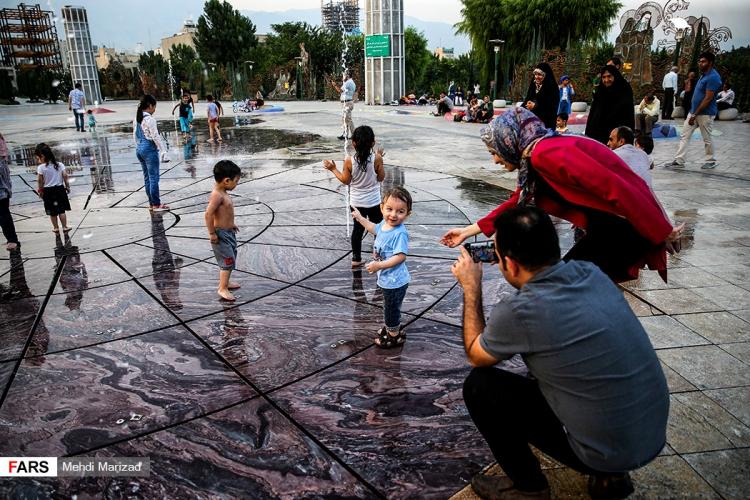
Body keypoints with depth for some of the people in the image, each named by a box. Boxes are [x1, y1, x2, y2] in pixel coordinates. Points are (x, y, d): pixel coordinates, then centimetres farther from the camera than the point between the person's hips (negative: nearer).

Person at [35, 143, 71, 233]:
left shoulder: (41, 167, -11)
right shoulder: (59, 164, -4)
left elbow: (39, 180, -10)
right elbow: (65, 175, -6)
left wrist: (40, 190, 2)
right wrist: (67, 186, 4)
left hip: (48, 191, -2)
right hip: (60, 189, 2)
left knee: (52, 212, 10)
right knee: (62, 210, 8)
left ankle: (56, 227, 19)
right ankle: (65, 227, 7)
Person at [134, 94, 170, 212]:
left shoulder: (136, 119, 10)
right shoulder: (149, 119, -15)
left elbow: (135, 135, 15)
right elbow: (155, 136, -17)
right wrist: (163, 150, -13)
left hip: (139, 149, 9)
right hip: (149, 149, -9)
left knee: (147, 177, 13)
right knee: (154, 177, -2)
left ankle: (151, 203, 19)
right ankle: (156, 204, 2)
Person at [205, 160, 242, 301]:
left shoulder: (223, 193, 6)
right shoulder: (217, 195, -25)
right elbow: (208, 213, -30)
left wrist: (231, 224, 22)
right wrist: (212, 233, -25)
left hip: (229, 232, 10)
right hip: (221, 234, -10)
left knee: (230, 258, 21)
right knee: (228, 261, -4)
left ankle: (225, 282, 36)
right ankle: (223, 289, 7)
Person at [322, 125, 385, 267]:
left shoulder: (349, 161, -16)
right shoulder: (376, 159, -18)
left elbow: (346, 180, -6)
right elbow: (381, 178, -6)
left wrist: (333, 169, 6)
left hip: (356, 202, 2)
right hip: (374, 202, -1)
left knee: (358, 229, 16)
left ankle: (356, 258, 21)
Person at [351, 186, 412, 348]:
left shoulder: (400, 233, -29)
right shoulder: (385, 224, -2)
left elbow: (401, 256, -31)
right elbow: (375, 228, 21)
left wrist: (379, 265, -32)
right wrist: (360, 218, 27)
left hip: (394, 281, -9)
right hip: (387, 279, 9)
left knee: (391, 309, 12)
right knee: (390, 307, 29)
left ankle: (395, 335, 33)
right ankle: (391, 327, 51)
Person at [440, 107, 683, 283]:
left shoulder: (549, 153, -20)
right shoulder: (533, 161, 11)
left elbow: (615, 189, -23)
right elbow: (515, 204, 24)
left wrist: (662, 234, -19)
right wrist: (469, 230, 25)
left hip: (627, 224, -9)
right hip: (608, 227, 9)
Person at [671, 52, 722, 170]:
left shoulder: (713, 77, -17)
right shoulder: (704, 75, 12)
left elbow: (708, 98, -21)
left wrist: (695, 115, -20)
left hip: (705, 113, -9)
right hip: (694, 111, 9)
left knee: (707, 138, 4)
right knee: (684, 136, 4)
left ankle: (711, 161, 19)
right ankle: (679, 161, 4)